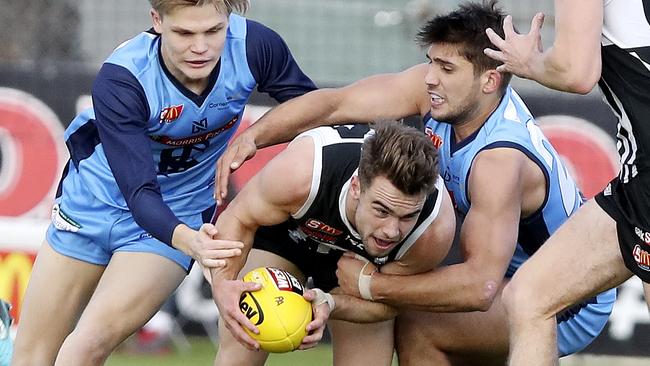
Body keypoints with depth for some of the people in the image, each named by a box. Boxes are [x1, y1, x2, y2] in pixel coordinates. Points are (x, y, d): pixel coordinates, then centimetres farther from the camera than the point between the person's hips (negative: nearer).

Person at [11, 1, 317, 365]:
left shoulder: (255, 46, -25)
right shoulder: (120, 80, -31)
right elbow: (139, 191, -35)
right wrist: (186, 240, -53)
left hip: (180, 218, 0)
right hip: (93, 203, 0)